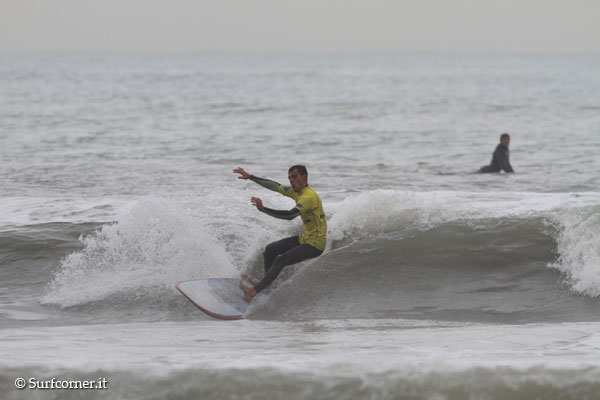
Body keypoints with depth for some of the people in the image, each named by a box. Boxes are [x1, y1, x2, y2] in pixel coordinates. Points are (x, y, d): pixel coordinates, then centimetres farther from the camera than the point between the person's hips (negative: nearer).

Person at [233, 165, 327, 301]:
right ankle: (267, 283, 32)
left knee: (281, 260, -24)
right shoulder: (296, 191, 5)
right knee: (270, 249, 19)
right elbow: (274, 186, 16)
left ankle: (255, 291, -25)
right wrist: (250, 177, 15)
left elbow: (291, 215, -37)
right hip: (305, 238, 10)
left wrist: (263, 209, -41)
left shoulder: (309, 196, -25)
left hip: (315, 244, -10)